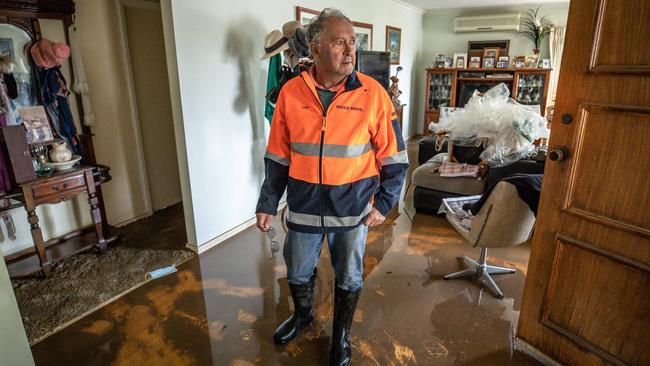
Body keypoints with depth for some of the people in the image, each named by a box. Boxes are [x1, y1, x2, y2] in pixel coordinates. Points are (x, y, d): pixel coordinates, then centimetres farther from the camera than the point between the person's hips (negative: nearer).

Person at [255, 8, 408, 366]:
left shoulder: (372, 93, -10)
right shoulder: (291, 92, -4)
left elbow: (394, 157, -4)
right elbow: (277, 157, 2)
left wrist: (384, 203, -7)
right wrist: (267, 203, 3)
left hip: (353, 210, -1)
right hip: (303, 208, 2)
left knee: (348, 278, 17)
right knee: (298, 273, 21)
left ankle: (341, 336, 44)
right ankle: (302, 314, 53)